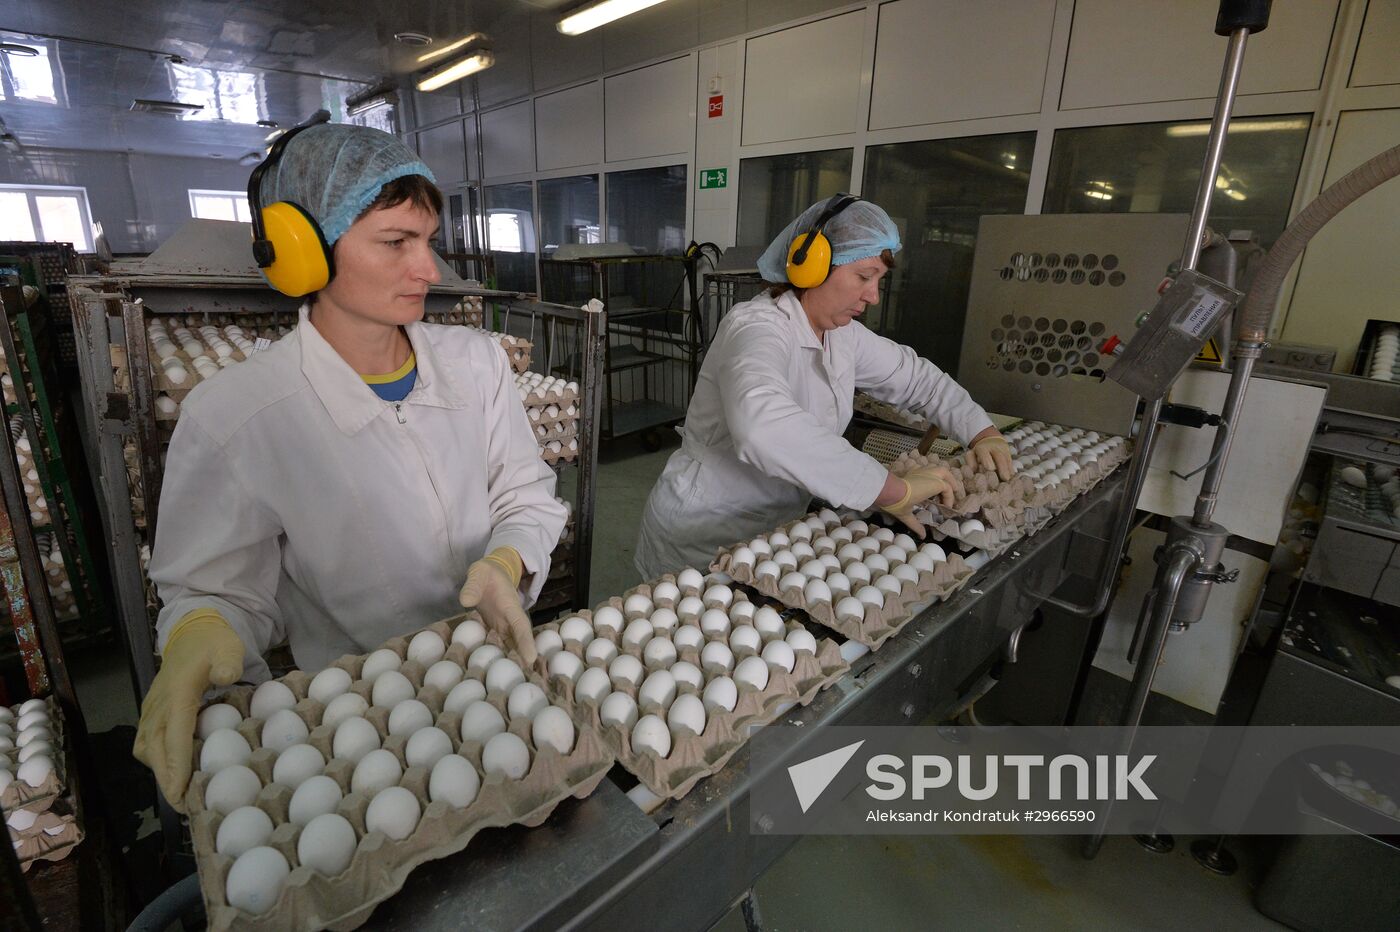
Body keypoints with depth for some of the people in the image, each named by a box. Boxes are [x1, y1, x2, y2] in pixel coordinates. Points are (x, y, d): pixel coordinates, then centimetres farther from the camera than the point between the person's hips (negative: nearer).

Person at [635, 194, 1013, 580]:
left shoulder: (841, 334, 2)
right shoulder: (757, 328, -25)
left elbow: (913, 374, 16)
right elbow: (762, 425, -46)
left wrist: (983, 432, 3)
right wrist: (892, 490, -42)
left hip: (773, 531, 7)